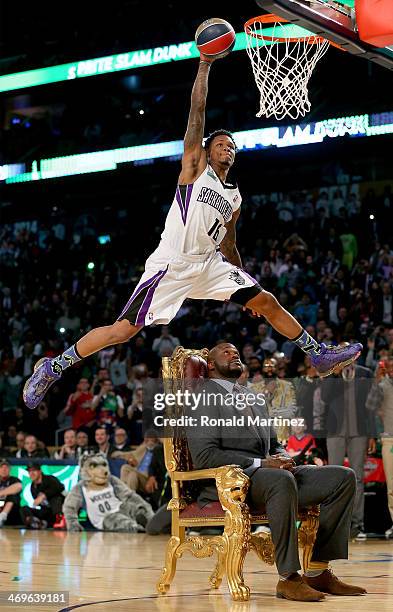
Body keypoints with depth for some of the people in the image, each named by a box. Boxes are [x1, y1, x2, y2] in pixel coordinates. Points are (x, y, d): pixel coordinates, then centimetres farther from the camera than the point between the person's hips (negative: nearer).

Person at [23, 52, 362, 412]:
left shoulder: (235, 197, 17)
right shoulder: (195, 166, 2)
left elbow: (228, 244, 27)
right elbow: (197, 112, -6)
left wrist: (244, 283, 25)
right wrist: (205, 65, -10)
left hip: (209, 264, 7)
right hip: (172, 264, -6)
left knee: (267, 303, 1)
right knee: (124, 330, -12)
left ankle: (320, 356, 12)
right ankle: (53, 367, -1)